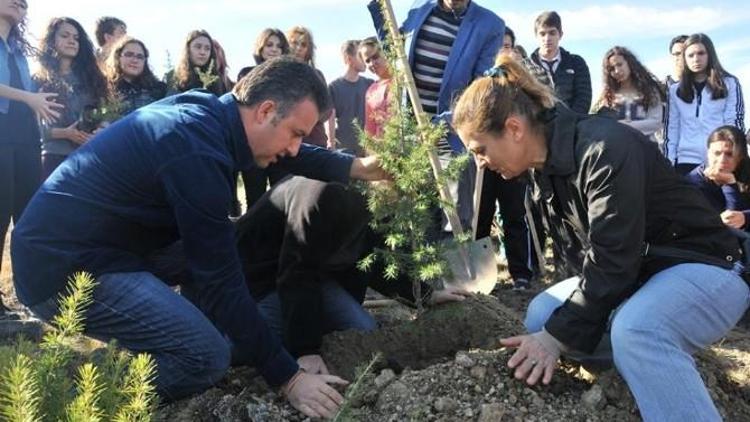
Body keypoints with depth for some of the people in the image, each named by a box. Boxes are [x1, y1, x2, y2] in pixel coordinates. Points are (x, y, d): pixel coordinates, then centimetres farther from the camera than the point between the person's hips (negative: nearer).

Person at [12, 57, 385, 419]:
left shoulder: (209, 112, 1)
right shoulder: (198, 151, -26)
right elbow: (223, 282, -23)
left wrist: (357, 167, 8)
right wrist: (288, 378, -17)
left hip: (95, 241, 10)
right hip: (65, 266, -10)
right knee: (208, 356, -19)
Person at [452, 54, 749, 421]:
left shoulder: (606, 147, -28)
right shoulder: (546, 168, 0)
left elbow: (613, 259, -28)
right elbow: (585, 252, 6)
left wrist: (558, 335, -24)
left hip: (703, 267, -9)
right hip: (630, 274, 9)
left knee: (634, 331, -38)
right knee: (541, 316, -3)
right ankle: (669, 363, 7)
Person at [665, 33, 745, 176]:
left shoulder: (729, 84, 8)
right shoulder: (675, 90, 14)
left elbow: (735, 123, 2)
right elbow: (671, 129, 10)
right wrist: (668, 162, 1)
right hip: (686, 160, 2)